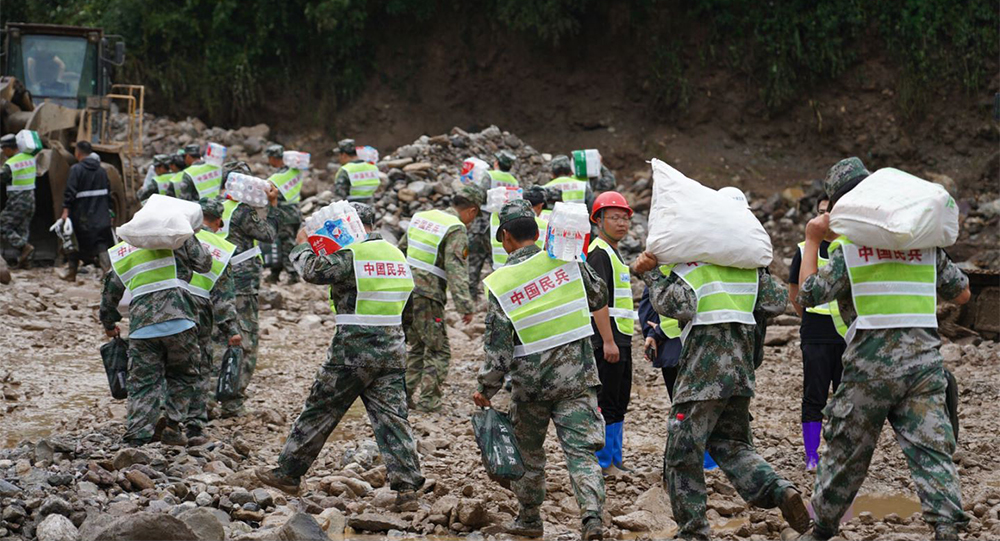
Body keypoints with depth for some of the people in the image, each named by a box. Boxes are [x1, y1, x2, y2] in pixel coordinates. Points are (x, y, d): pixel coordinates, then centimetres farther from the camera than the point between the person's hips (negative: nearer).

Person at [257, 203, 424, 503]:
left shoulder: (352, 254, -12)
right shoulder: (396, 254, 13)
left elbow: (314, 271, -17)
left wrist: (302, 246, 3)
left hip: (354, 349, -6)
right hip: (392, 348, 6)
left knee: (319, 411, 7)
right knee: (392, 416, 3)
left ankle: (288, 473, 18)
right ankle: (406, 487, -6)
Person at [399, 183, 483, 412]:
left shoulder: (421, 217, 13)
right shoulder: (457, 230, -10)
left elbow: (400, 250, 21)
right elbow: (456, 270, -20)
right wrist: (465, 306, -22)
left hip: (404, 290, 7)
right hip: (427, 297, -7)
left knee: (417, 346, 19)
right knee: (438, 350, 3)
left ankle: (409, 395, 19)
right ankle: (427, 400, -2)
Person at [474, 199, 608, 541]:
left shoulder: (500, 284, -7)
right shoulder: (564, 259, -3)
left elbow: (498, 346, -8)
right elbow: (599, 297, 13)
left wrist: (486, 389, 2)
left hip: (530, 379, -1)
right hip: (576, 373, 1)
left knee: (527, 449, 19)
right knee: (581, 449, -2)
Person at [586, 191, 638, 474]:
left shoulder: (613, 252, 20)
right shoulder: (599, 252, -13)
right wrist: (608, 341, -25)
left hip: (620, 338, 10)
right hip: (608, 338, -10)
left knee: (619, 403, 15)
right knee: (606, 403, -6)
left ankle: (615, 460, 22)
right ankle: (602, 463, -2)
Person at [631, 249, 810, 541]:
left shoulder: (685, 264, -8)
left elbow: (680, 306, -22)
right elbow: (777, 301, 10)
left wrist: (651, 275, -13)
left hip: (704, 369, -6)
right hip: (742, 366, 6)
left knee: (682, 452, 5)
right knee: (732, 443, 19)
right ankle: (780, 491, -5)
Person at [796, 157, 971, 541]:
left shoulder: (848, 245, -1)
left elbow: (808, 295, -1)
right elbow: (961, 293, 17)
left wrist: (812, 241, 6)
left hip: (873, 361, -3)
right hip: (925, 356, 3)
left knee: (845, 451, 10)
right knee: (931, 448, -3)